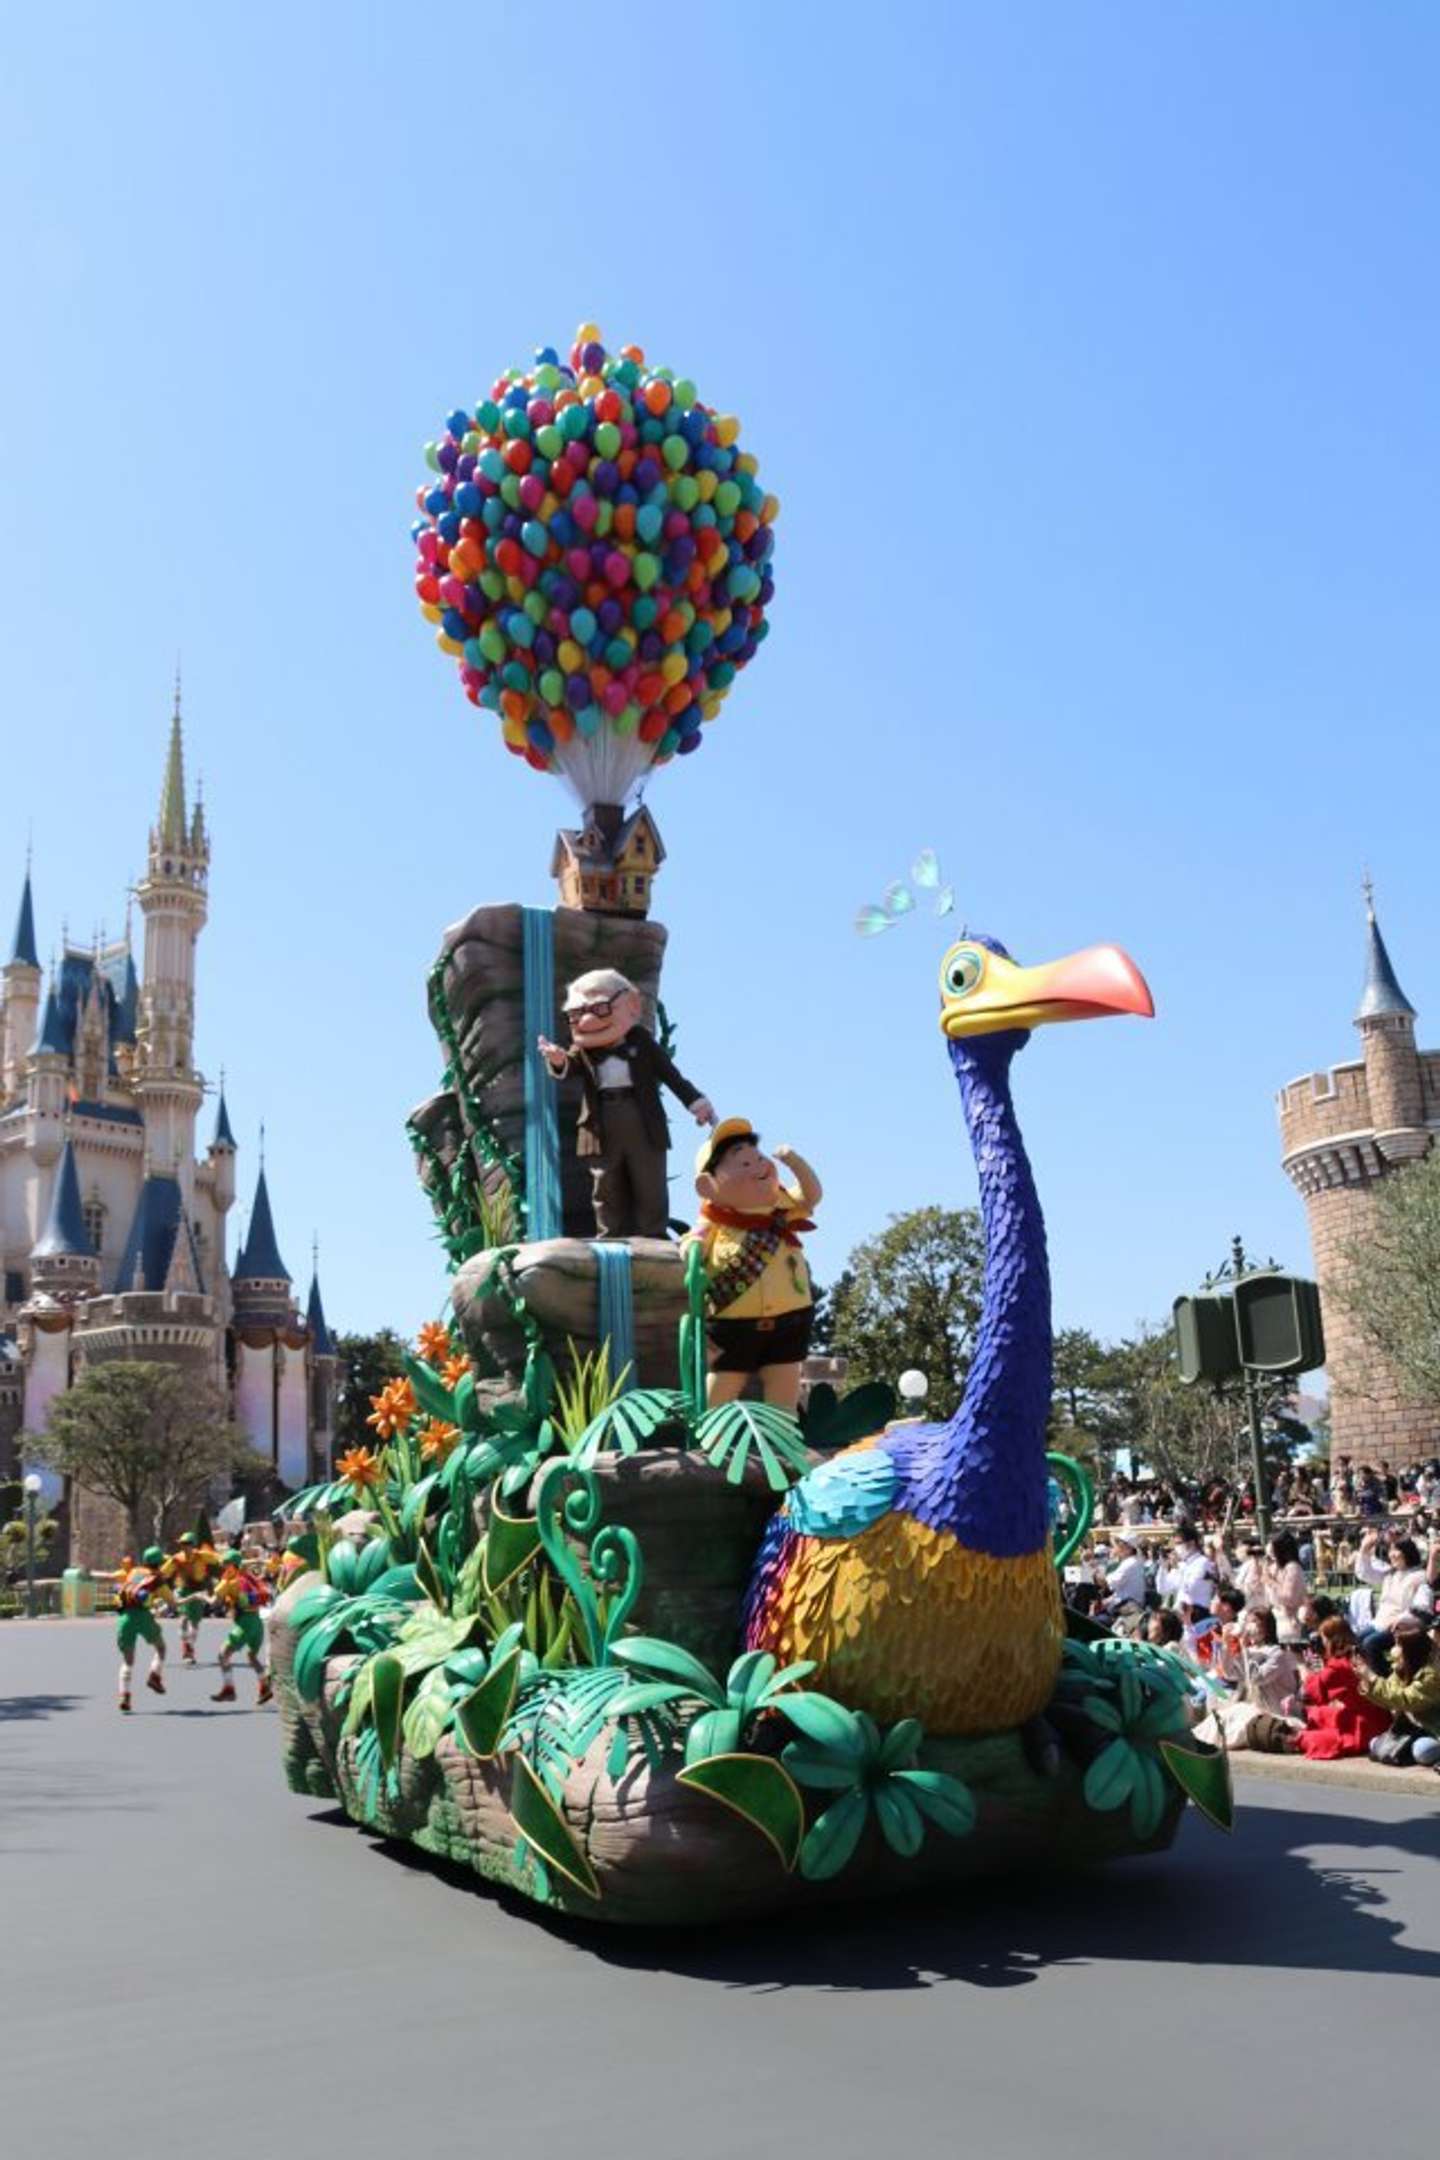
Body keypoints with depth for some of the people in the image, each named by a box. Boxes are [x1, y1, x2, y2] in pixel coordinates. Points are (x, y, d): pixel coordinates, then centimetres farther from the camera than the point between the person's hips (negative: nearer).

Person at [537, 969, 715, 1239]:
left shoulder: (640, 1040, 3)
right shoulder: (583, 1048, 6)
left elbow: (669, 1073, 4)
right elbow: (570, 1066, -12)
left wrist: (696, 1102, -1)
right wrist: (558, 1062, -37)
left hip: (643, 1125, -1)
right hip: (602, 1129, 1)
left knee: (650, 1184, 5)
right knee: (607, 1187, 7)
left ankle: (653, 1236, 13)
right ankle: (610, 1237, 15)